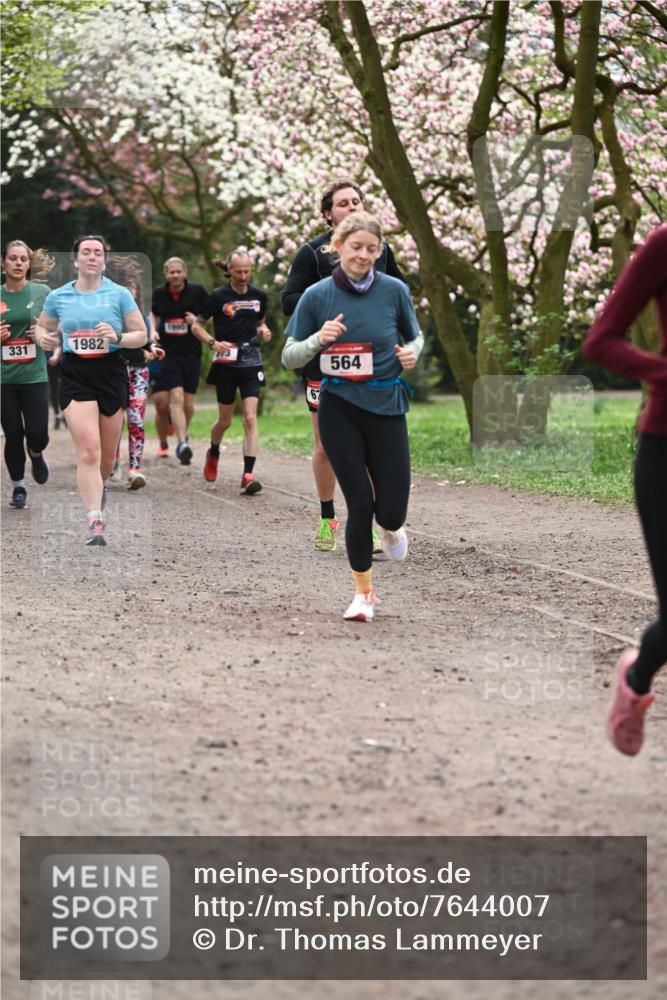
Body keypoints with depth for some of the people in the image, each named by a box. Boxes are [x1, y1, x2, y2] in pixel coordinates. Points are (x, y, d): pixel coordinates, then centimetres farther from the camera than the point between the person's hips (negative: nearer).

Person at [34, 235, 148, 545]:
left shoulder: (119, 294, 1)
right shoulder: (58, 297, 5)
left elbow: (142, 335, 4)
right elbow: (43, 326, 21)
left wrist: (117, 337, -16)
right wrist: (43, 338, -3)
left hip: (112, 372, 1)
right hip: (75, 374, -1)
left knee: (106, 455, 11)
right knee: (88, 451, -17)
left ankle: (100, 485, 47)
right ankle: (95, 522, -20)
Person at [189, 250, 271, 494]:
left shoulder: (259, 296, 6)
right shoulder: (219, 296, -4)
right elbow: (197, 324, 2)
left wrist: (263, 331, 0)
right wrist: (213, 343, -14)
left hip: (251, 363, 2)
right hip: (226, 363, -2)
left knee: (250, 418, -12)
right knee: (225, 421, 9)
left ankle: (248, 475, -16)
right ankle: (213, 454, 41)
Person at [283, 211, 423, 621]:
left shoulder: (395, 291, -2)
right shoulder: (317, 296, -4)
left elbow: (416, 337, 13)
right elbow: (289, 357, 0)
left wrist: (412, 352, -10)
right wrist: (318, 339, -19)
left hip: (386, 407, 1)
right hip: (339, 409, -1)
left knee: (391, 510, -3)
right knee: (360, 504, -5)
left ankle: (391, 527, 38)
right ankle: (364, 591, 15)